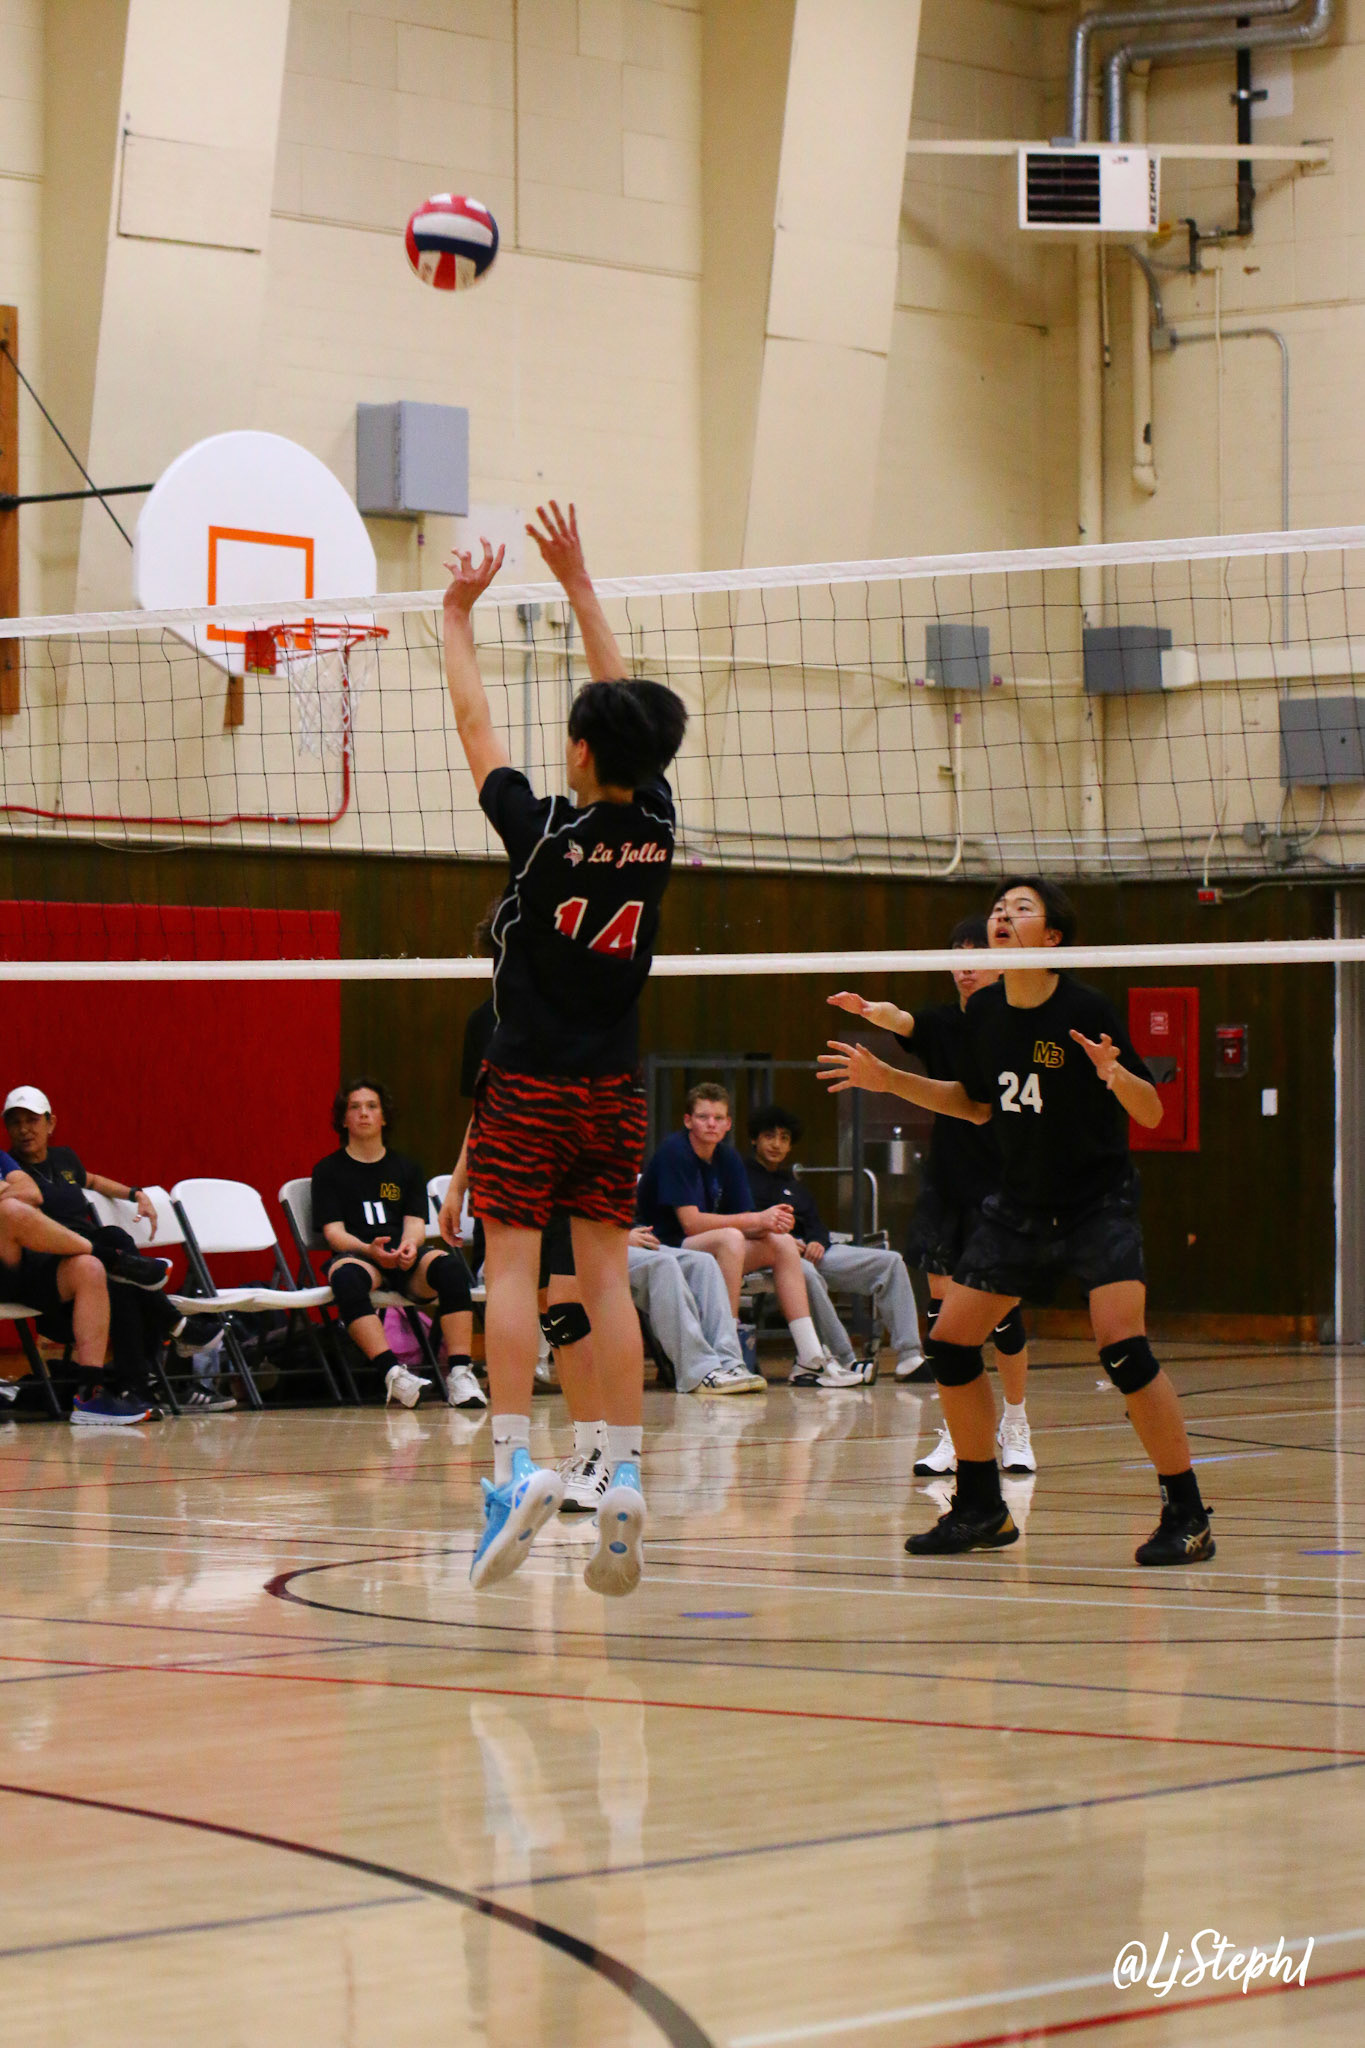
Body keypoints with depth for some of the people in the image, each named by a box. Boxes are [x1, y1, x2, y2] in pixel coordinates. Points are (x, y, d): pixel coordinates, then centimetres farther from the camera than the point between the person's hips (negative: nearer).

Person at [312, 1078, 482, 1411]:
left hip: (405, 1259, 2)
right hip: (357, 1254, -2)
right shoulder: (328, 1171, 13)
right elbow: (334, 1231, 1)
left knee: (450, 1265, -32)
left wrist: (408, 1245, -16)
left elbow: (416, 1224, 10)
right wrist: (371, 1250, -21)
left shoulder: (407, 1168, 22)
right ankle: (392, 1372, -49)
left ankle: (460, 1372, -38)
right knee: (346, 1275, -40)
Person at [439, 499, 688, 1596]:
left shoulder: (545, 831, -12)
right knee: (607, 1274, 3)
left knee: (513, 1268, -5)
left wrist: (459, 613, 12)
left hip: (528, 1089, -4)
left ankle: (518, 1463, -17)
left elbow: (476, 724, 0)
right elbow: (626, 702, 11)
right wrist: (579, 584, 18)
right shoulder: (656, 826, -1)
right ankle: (626, 1478, -5)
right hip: (615, 1089, 4)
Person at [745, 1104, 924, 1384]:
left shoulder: (793, 1183, 30)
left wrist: (817, 1243, -3)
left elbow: (815, 1223, 21)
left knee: (890, 1262, -6)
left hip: (808, 1250, 7)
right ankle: (844, 1362, -42)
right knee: (806, 1273, -43)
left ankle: (909, 1355, -17)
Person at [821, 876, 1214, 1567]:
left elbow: (1152, 1114, -13)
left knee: (1121, 1345, -22)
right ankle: (982, 1510, 19)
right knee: (949, 1342, 2)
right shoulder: (983, 1013, 1)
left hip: (1099, 1200, -6)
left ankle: (1187, 1516, -11)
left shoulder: (1087, 1011, -16)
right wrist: (890, 1080, 10)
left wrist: (1116, 1075, -33)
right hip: (1019, 1205, 6)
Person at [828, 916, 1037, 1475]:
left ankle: (1015, 1428, 17)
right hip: (945, 1183, 3)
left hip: (1000, 1188, -2)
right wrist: (870, 1010, -42)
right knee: (944, 1304, -3)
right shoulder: (941, 1024, 1)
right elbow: (900, 1021, -20)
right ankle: (956, 1435, 5)